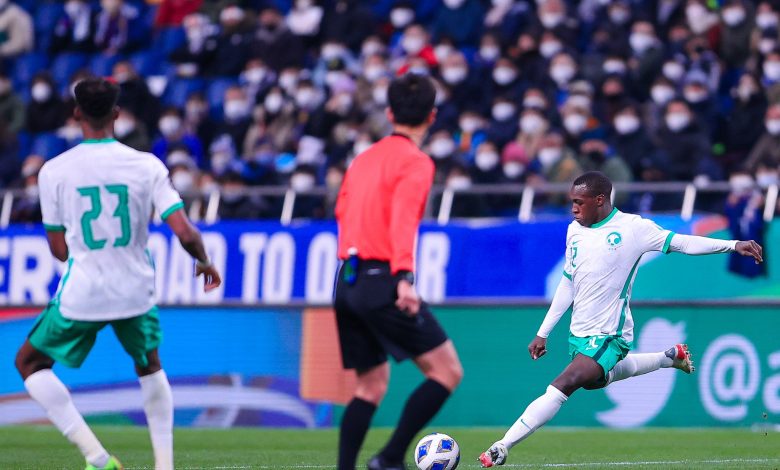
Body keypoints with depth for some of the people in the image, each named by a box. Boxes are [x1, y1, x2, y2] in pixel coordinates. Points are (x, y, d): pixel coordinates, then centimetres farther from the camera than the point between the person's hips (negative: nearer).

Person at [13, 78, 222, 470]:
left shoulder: (54, 171, -8)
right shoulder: (146, 165, -7)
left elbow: (59, 249, 0)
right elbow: (185, 232, -12)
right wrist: (204, 262, 9)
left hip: (80, 295, -2)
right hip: (136, 291, 2)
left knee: (29, 363, 18)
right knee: (149, 368, 30)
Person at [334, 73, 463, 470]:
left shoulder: (364, 158, 17)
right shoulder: (416, 162, -5)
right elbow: (403, 219, -19)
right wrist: (404, 277, -30)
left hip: (347, 283, 8)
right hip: (382, 281, -8)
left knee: (371, 385, 13)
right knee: (446, 370, -4)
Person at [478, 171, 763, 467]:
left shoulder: (632, 228, -11)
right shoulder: (575, 231, 7)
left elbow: (680, 242, -10)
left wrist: (733, 245, -19)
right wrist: (543, 333, 16)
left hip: (607, 335, -8)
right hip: (579, 333, 8)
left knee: (562, 387, -23)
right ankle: (670, 357, 46)